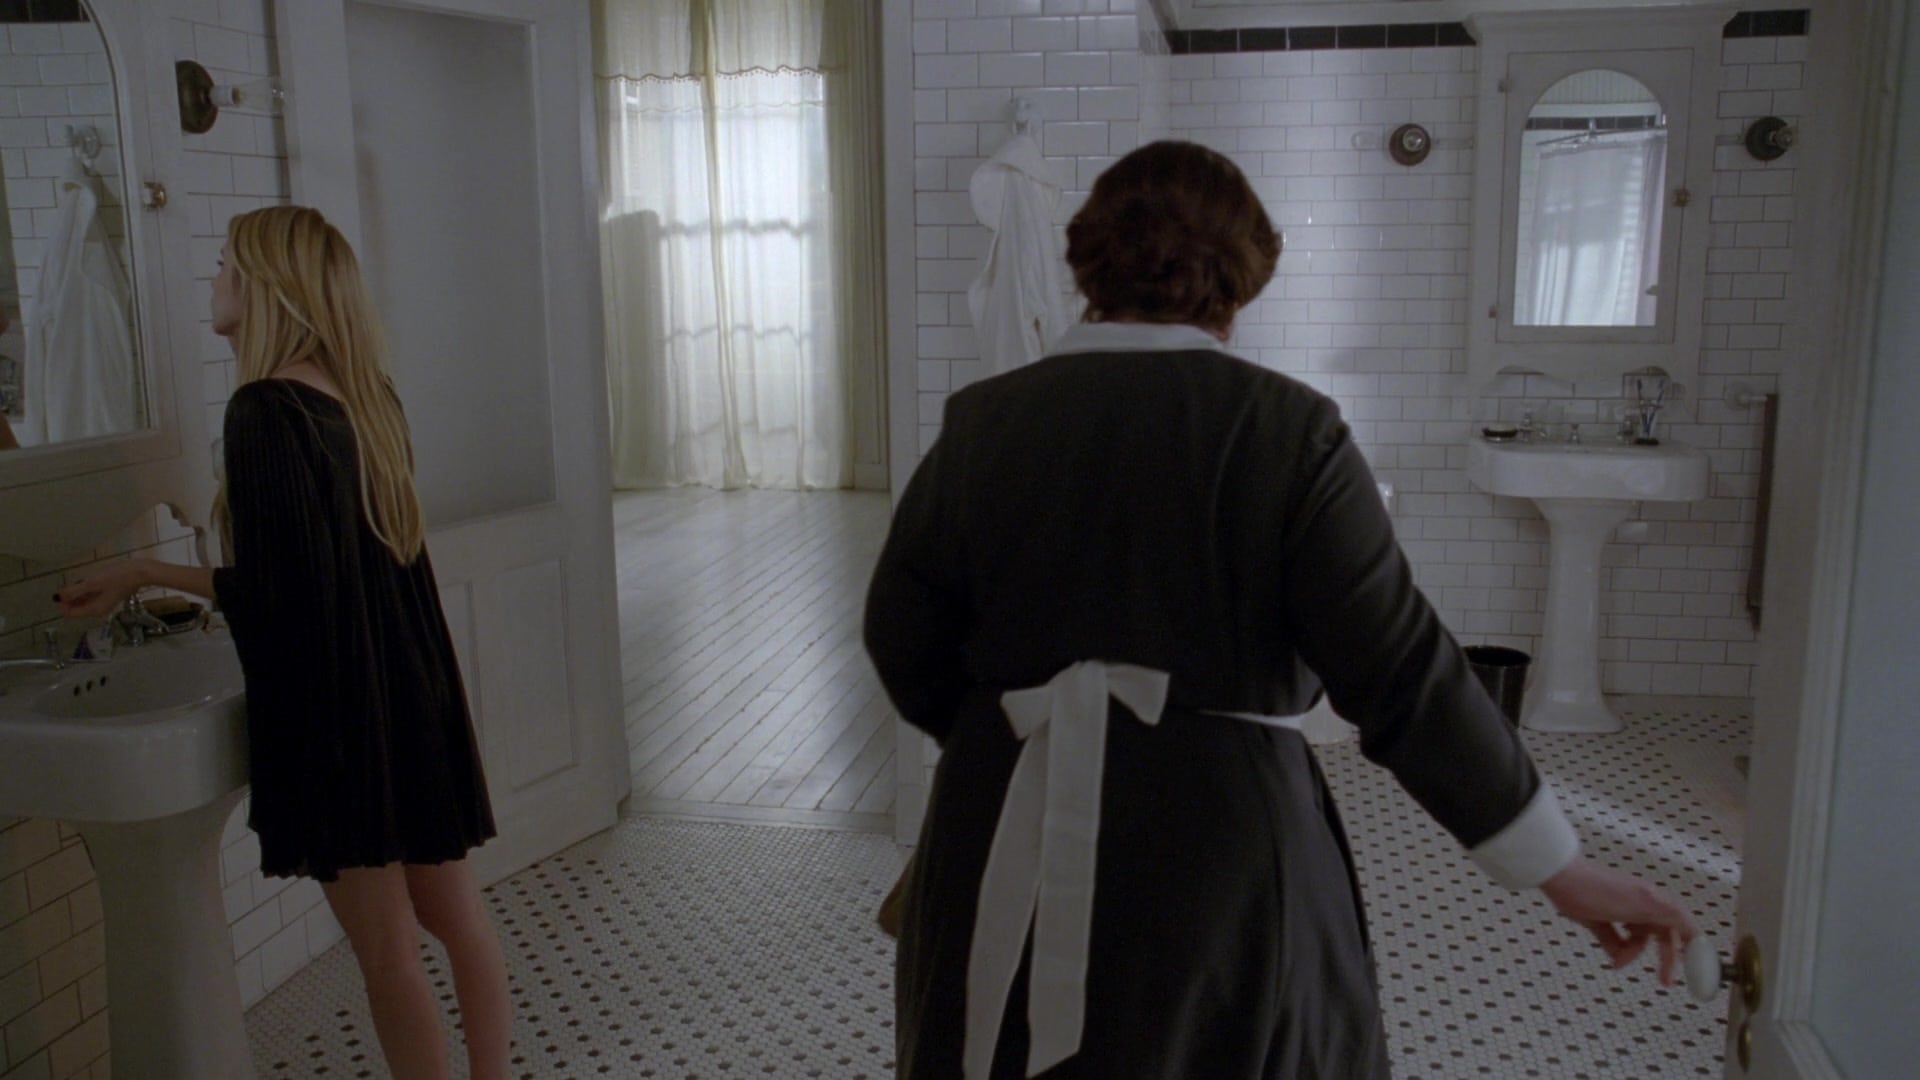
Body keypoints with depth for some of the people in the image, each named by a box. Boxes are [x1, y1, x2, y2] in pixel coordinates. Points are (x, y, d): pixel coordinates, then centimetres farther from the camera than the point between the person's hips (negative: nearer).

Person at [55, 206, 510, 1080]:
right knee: (453, 910, 17)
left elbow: (279, 595, -19)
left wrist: (148, 573, -6)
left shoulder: (263, 412, -17)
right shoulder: (368, 395, 5)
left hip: (333, 710, -8)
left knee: (387, 950, 6)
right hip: (412, 690, 8)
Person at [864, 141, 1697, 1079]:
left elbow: (903, 642, 2)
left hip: (1007, 846, 2)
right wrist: (1558, 869, -5)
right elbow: (1402, 673, -14)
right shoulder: (1288, 430, -11)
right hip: (1218, 852, -2)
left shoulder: (984, 422, -4)